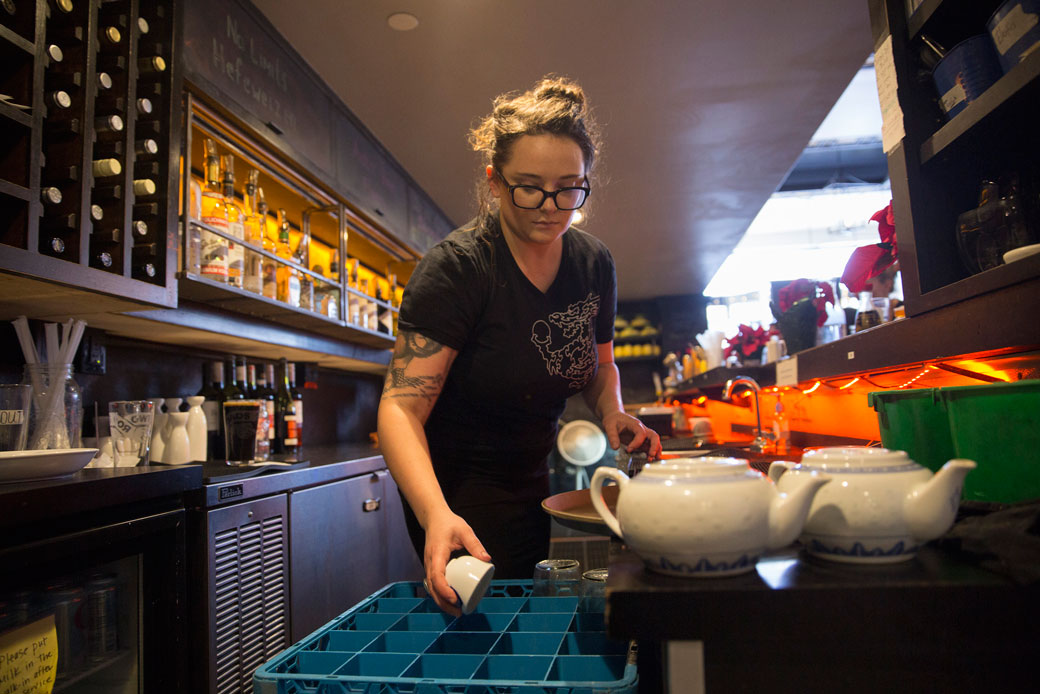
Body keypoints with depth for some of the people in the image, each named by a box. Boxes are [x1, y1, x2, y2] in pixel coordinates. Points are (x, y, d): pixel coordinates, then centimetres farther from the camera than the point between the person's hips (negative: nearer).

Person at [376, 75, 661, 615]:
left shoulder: (595, 264, -5)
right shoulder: (456, 267, -24)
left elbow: (599, 363, 12)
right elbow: (401, 406, -30)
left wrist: (612, 413, -9)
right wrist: (436, 514, -46)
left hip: (531, 484, 6)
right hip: (456, 491, -6)